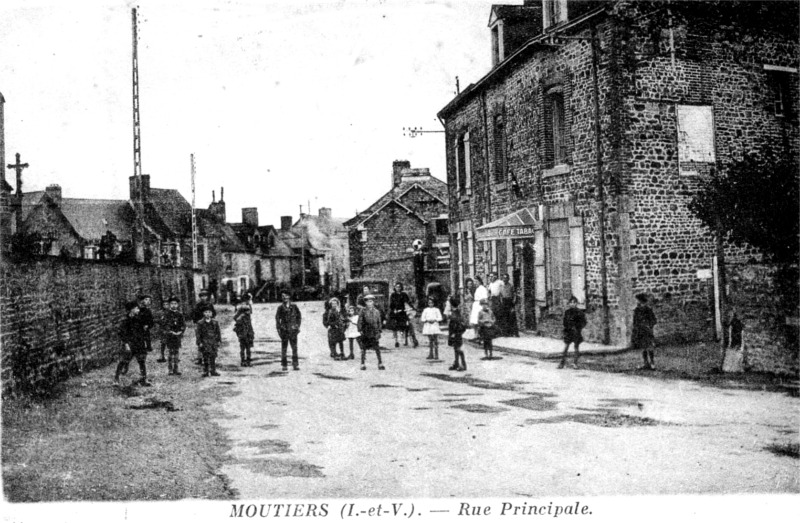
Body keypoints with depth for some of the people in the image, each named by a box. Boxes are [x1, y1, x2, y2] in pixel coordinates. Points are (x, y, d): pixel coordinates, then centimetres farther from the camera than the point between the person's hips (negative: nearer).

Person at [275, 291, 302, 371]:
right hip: (284, 330, 0)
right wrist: (278, 329, -2)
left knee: (294, 348, -2)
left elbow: (299, 316, 12)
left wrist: (298, 326, 4)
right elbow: (277, 318, 5)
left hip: (293, 330, 1)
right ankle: (284, 365, 10)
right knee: (284, 348, 3)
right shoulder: (280, 307, 4)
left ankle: (295, 364, 3)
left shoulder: (294, 306, 6)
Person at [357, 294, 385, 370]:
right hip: (365, 333, -1)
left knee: (377, 349, -1)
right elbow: (360, 322, 2)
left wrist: (379, 330, 4)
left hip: (375, 333, 1)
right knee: (363, 349, 5)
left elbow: (379, 322, 11)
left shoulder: (377, 311, 6)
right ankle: (363, 364, 14)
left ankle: (380, 364, 5)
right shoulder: (362, 312, 0)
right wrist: (360, 330, -6)